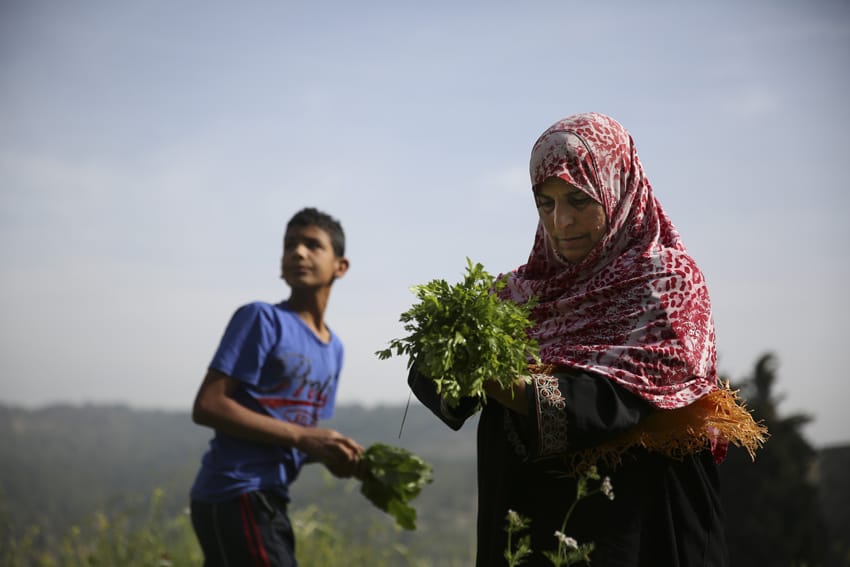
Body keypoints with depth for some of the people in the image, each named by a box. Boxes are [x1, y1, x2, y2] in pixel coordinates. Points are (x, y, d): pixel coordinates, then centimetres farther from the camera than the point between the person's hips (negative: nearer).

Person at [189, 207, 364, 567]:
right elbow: (207, 407, -14)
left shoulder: (334, 348, 17)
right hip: (237, 496, -9)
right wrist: (300, 437, -17)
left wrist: (339, 457, 0)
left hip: (265, 499, 9)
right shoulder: (262, 319, -6)